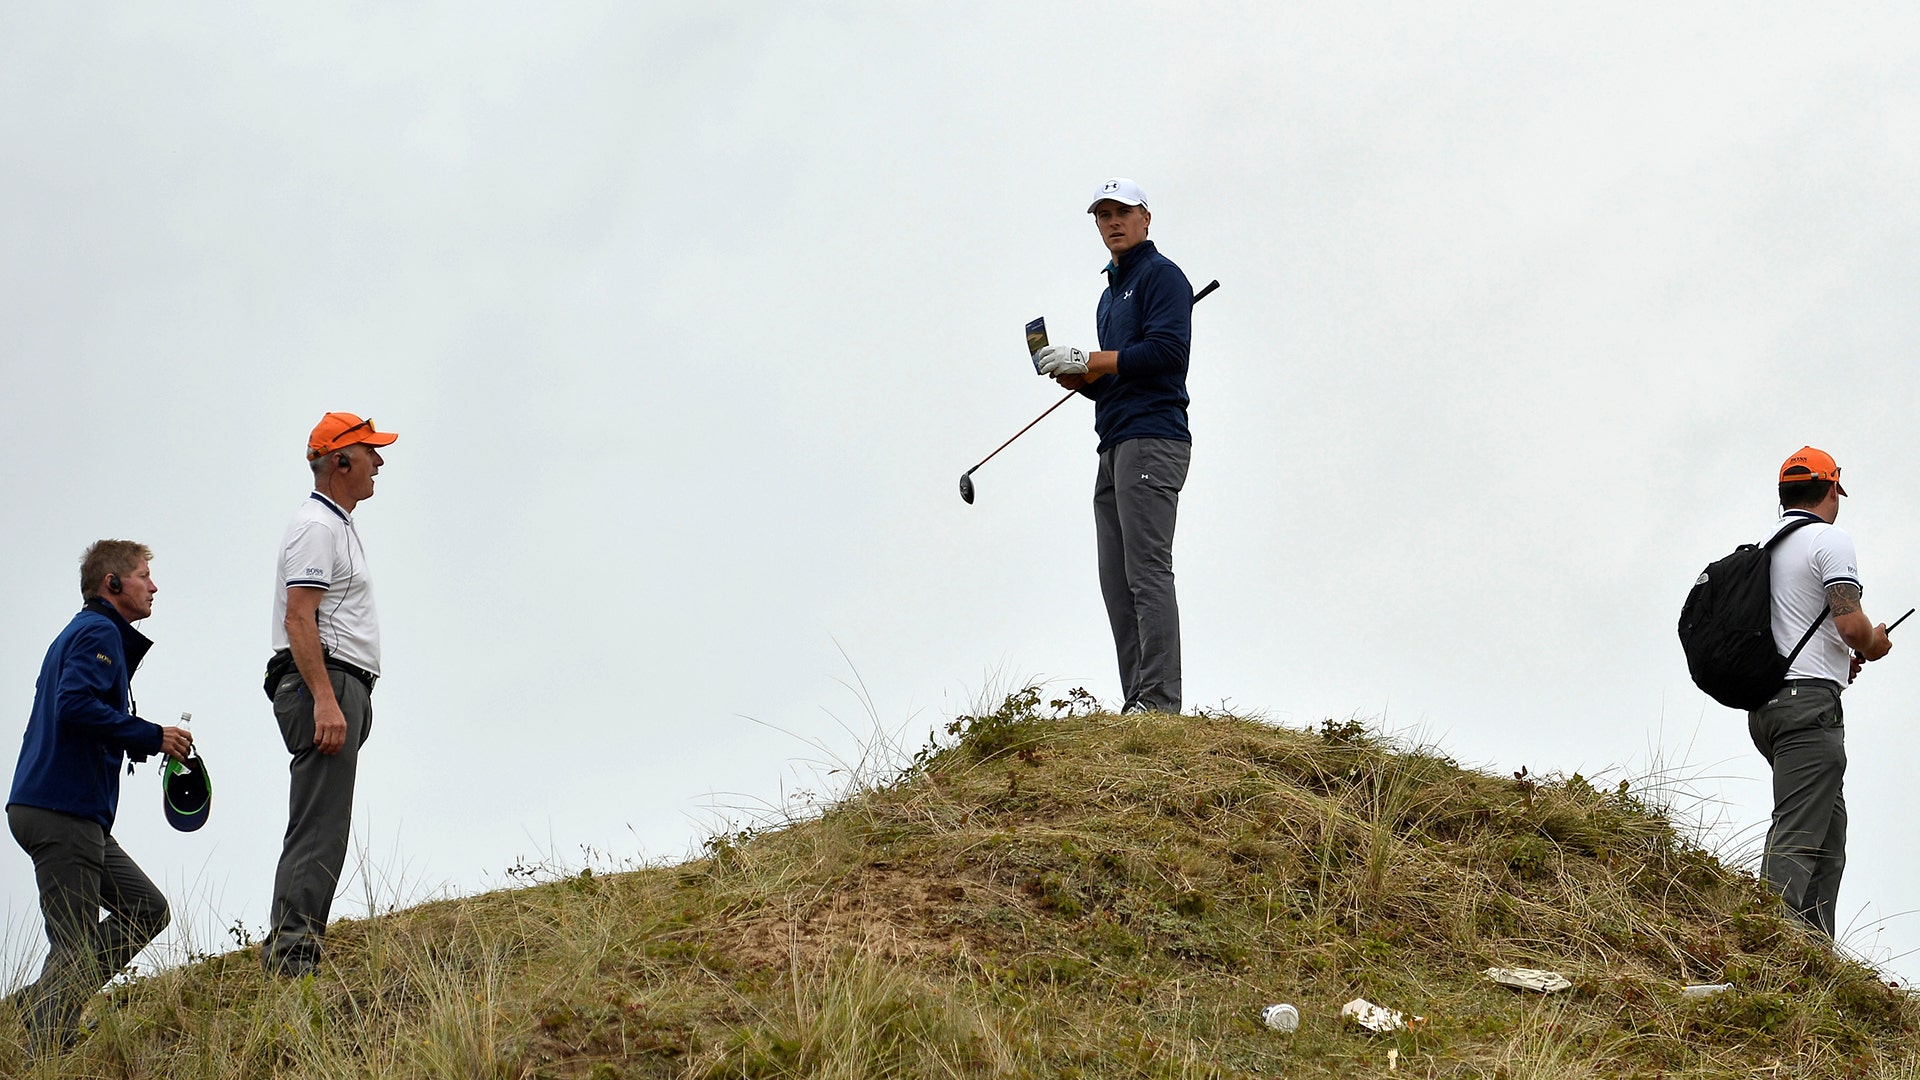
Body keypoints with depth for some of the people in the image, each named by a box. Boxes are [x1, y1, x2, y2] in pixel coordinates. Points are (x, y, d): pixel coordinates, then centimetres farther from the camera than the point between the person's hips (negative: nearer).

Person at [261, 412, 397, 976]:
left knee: (322, 828, 10)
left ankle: (290, 952, 11)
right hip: (323, 683, -11)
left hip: (339, 693, 11)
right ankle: (291, 951, -19)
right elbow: (299, 619, -19)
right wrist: (324, 699, -27)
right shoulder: (316, 526, -9)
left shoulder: (339, 526, 24)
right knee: (319, 827, -15)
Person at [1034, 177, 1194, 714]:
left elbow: (1166, 349, -17)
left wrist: (1087, 361, -14)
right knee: (1117, 583, 4)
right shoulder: (1111, 293, 26)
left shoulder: (1162, 275, -2)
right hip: (1116, 447, 10)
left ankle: (1160, 700, -19)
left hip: (1152, 439, -10)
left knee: (1148, 572, -15)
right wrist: (1075, 375, 6)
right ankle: (1136, 703, 3)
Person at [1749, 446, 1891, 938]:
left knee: (1830, 825, 14)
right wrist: (1873, 645, 6)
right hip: (1810, 699, -8)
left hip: (1765, 705, 8)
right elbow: (1851, 624, -16)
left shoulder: (1766, 550, 19)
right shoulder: (1830, 540, -5)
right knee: (1796, 839, -15)